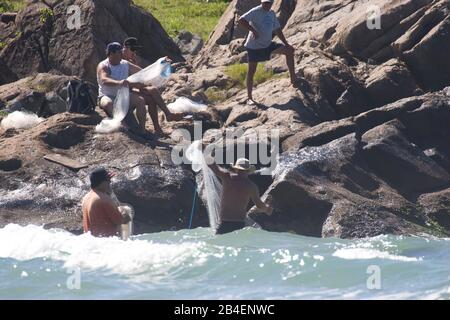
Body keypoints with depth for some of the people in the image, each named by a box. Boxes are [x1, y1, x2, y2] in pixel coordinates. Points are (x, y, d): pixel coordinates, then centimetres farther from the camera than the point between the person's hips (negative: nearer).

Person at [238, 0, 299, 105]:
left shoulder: (272, 14, 10)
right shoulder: (256, 12, -14)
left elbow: (277, 29, 19)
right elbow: (241, 21, -25)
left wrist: (286, 43, 14)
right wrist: (253, 30, -30)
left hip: (268, 44, 7)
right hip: (254, 46, -7)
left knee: (289, 50, -1)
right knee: (252, 70, -2)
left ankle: (293, 79, 5)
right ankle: (249, 98, 5)